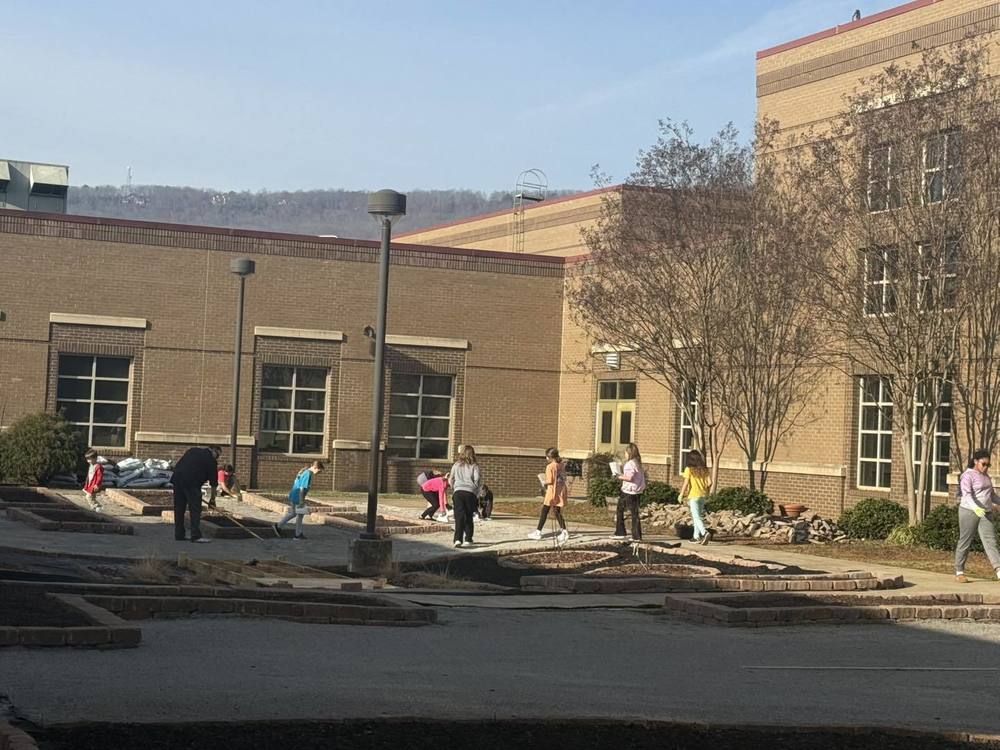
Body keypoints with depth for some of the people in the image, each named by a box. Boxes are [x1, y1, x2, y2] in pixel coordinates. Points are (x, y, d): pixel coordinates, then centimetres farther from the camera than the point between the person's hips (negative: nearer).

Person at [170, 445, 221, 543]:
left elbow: (178, 465, 21)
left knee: (179, 508, 11)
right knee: (195, 509, -2)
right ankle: (196, 536, -5)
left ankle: (179, 535, 16)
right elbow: (214, 482, 10)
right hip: (192, 483, -7)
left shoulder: (192, 450, 24)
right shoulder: (211, 460, 6)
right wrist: (212, 498, 18)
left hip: (177, 479, 7)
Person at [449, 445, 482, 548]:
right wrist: (477, 493, 8)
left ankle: (458, 539, -19)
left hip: (458, 492, 1)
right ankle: (468, 540, 11)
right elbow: (478, 479, -5)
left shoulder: (456, 465, 12)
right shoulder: (474, 466, 4)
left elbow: (451, 479, 16)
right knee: (469, 517, 11)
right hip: (470, 493, -1)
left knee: (459, 517, -4)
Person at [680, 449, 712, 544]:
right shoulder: (704, 469, 4)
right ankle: (697, 537, 22)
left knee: (696, 517, -6)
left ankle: (705, 533, -27)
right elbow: (709, 482, 1)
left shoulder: (689, 469, -9)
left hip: (693, 495, -5)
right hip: (703, 495, 5)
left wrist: (681, 495, -1)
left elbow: (686, 483, -11)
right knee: (699, 515, 17)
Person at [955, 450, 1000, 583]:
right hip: (969, 512, -6)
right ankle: (959, 572, 14)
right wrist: (975, 508, -41)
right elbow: (967, 495, -25)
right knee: (965, 542, 2)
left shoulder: (985, 475, 14)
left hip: (985, 513, 6)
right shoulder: (968, 476, -11)